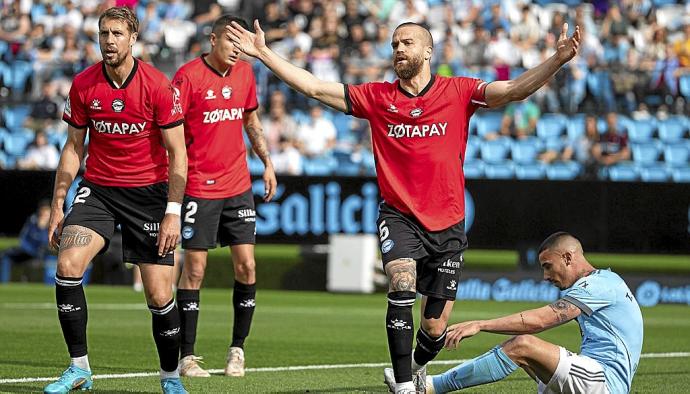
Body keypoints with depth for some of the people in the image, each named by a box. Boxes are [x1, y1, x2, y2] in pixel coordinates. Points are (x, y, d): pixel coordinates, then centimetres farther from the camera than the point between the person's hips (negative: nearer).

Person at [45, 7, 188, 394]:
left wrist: (173, 212, -16)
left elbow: (177, 152, -9)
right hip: (98, 189, 2)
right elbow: (74, 148, 8)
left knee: (160, 296, -6)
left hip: (148, 192, -2)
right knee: (68, 265, -20)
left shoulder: (158, 86, -12)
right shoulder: (83, 85, -2)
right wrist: (58, 205, 3)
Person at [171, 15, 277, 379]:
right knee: (194, 269, -4)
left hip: (238, 186, 5)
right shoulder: (188, 76, -10)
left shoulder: (244, 72, 7)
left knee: (246, 266, 0)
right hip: (199, 187, -5)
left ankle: (238, 349, 13)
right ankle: (187, 357, 3)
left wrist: (267, 162, 16)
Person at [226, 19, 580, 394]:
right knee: (402, 285, -28)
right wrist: (263, 53, -4)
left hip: (447, 224, 0)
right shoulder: (377, 97, 1)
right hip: (399, 217, 0)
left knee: (435, 328, 4)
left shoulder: (457, 92, -2)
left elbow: (514, 90, -12)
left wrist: (557, 60, -27)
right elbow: (314, 87, 2)